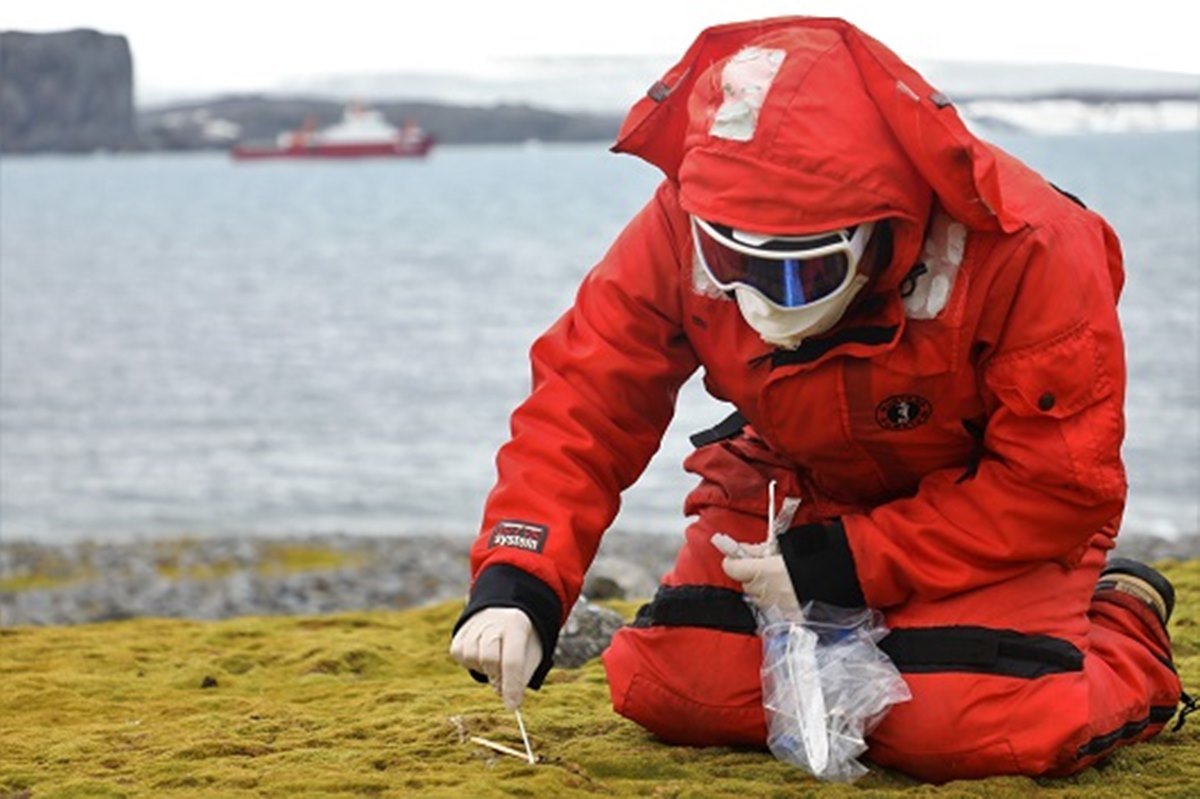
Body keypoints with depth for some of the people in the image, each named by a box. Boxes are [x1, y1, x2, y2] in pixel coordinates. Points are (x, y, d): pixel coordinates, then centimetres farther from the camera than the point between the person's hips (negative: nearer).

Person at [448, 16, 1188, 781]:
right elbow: (584, 402, -19)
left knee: (958, 728, -27)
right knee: (666, 690, -11)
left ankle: (1123, 628, 7)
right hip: (801, 489, 4)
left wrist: (846, 566, -30)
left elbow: (1061, 485, -28)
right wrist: (515, 583, -36)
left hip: (1000, 504, -4)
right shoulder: (680, 232, -25)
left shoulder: (1024, 250, -35)